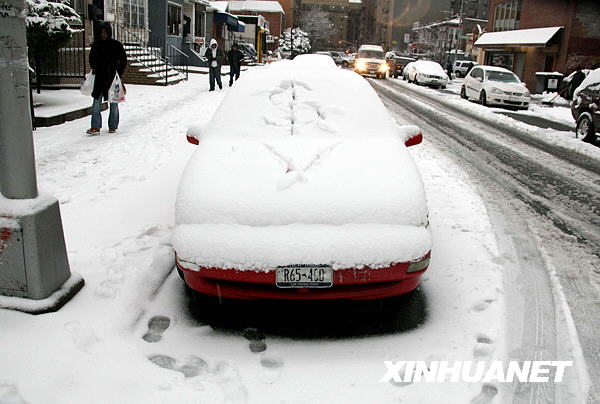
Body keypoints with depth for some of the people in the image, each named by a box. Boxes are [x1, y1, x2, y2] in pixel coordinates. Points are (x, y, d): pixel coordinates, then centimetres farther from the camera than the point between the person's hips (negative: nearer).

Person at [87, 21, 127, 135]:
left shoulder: (116, 45, -2)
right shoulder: (95, 45, 7)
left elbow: (123, 60, 2)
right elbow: (92, 59, 19)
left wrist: (118, 74, -6)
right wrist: (94, 70, 6)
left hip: (113, 78, -2)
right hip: (99, 78, 2)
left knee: (113, 102, 6)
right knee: (96, 102, -4)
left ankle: (113, 126, 17)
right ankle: (96, 127, -5)